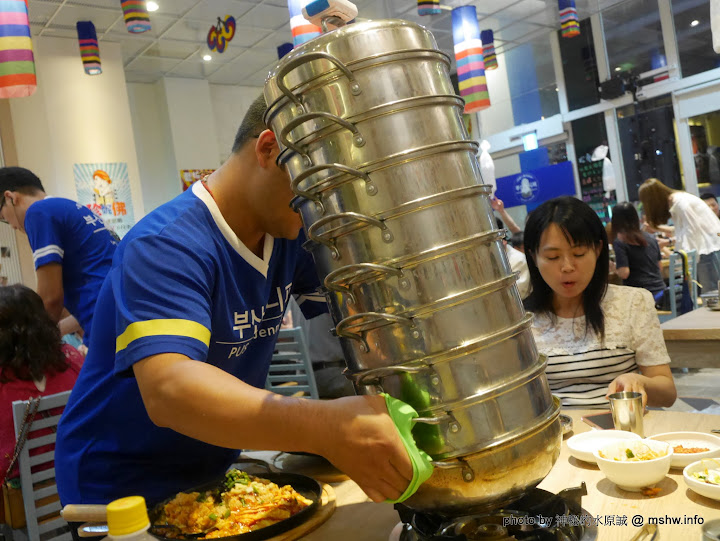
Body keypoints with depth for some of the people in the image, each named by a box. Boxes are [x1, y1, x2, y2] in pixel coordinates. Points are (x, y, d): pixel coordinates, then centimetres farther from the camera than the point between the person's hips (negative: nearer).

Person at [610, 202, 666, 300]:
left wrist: (614, 267, 1)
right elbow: (659, 265, 17)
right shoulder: (651, 238, 8)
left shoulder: (619, 242, -11)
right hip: (659, 290, 6)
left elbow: (624, 273, -18)